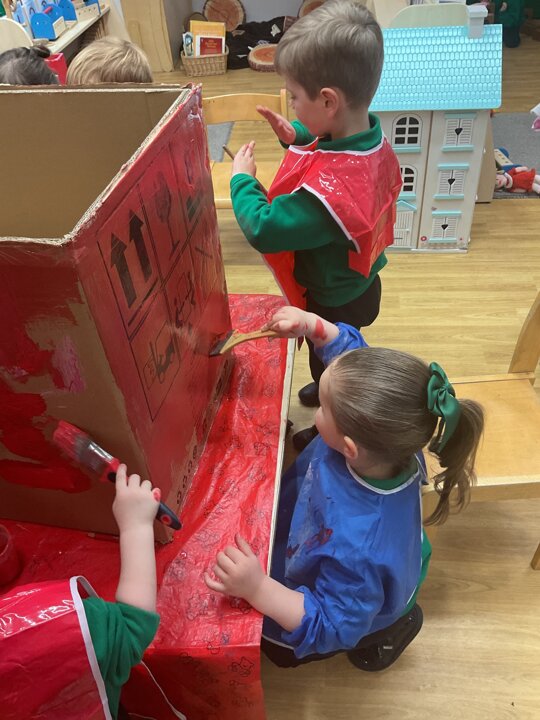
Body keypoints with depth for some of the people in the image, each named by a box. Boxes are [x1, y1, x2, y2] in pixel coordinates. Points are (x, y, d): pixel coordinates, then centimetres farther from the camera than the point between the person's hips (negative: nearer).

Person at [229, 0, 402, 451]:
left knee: (332, 367, 20)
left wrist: (242, 179, -18)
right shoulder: (372, 137, -13)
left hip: (334, 302, -8)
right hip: (358, 281, 8)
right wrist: (298, 137, -5)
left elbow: (263, 229, -33)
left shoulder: (326, 189, -43)